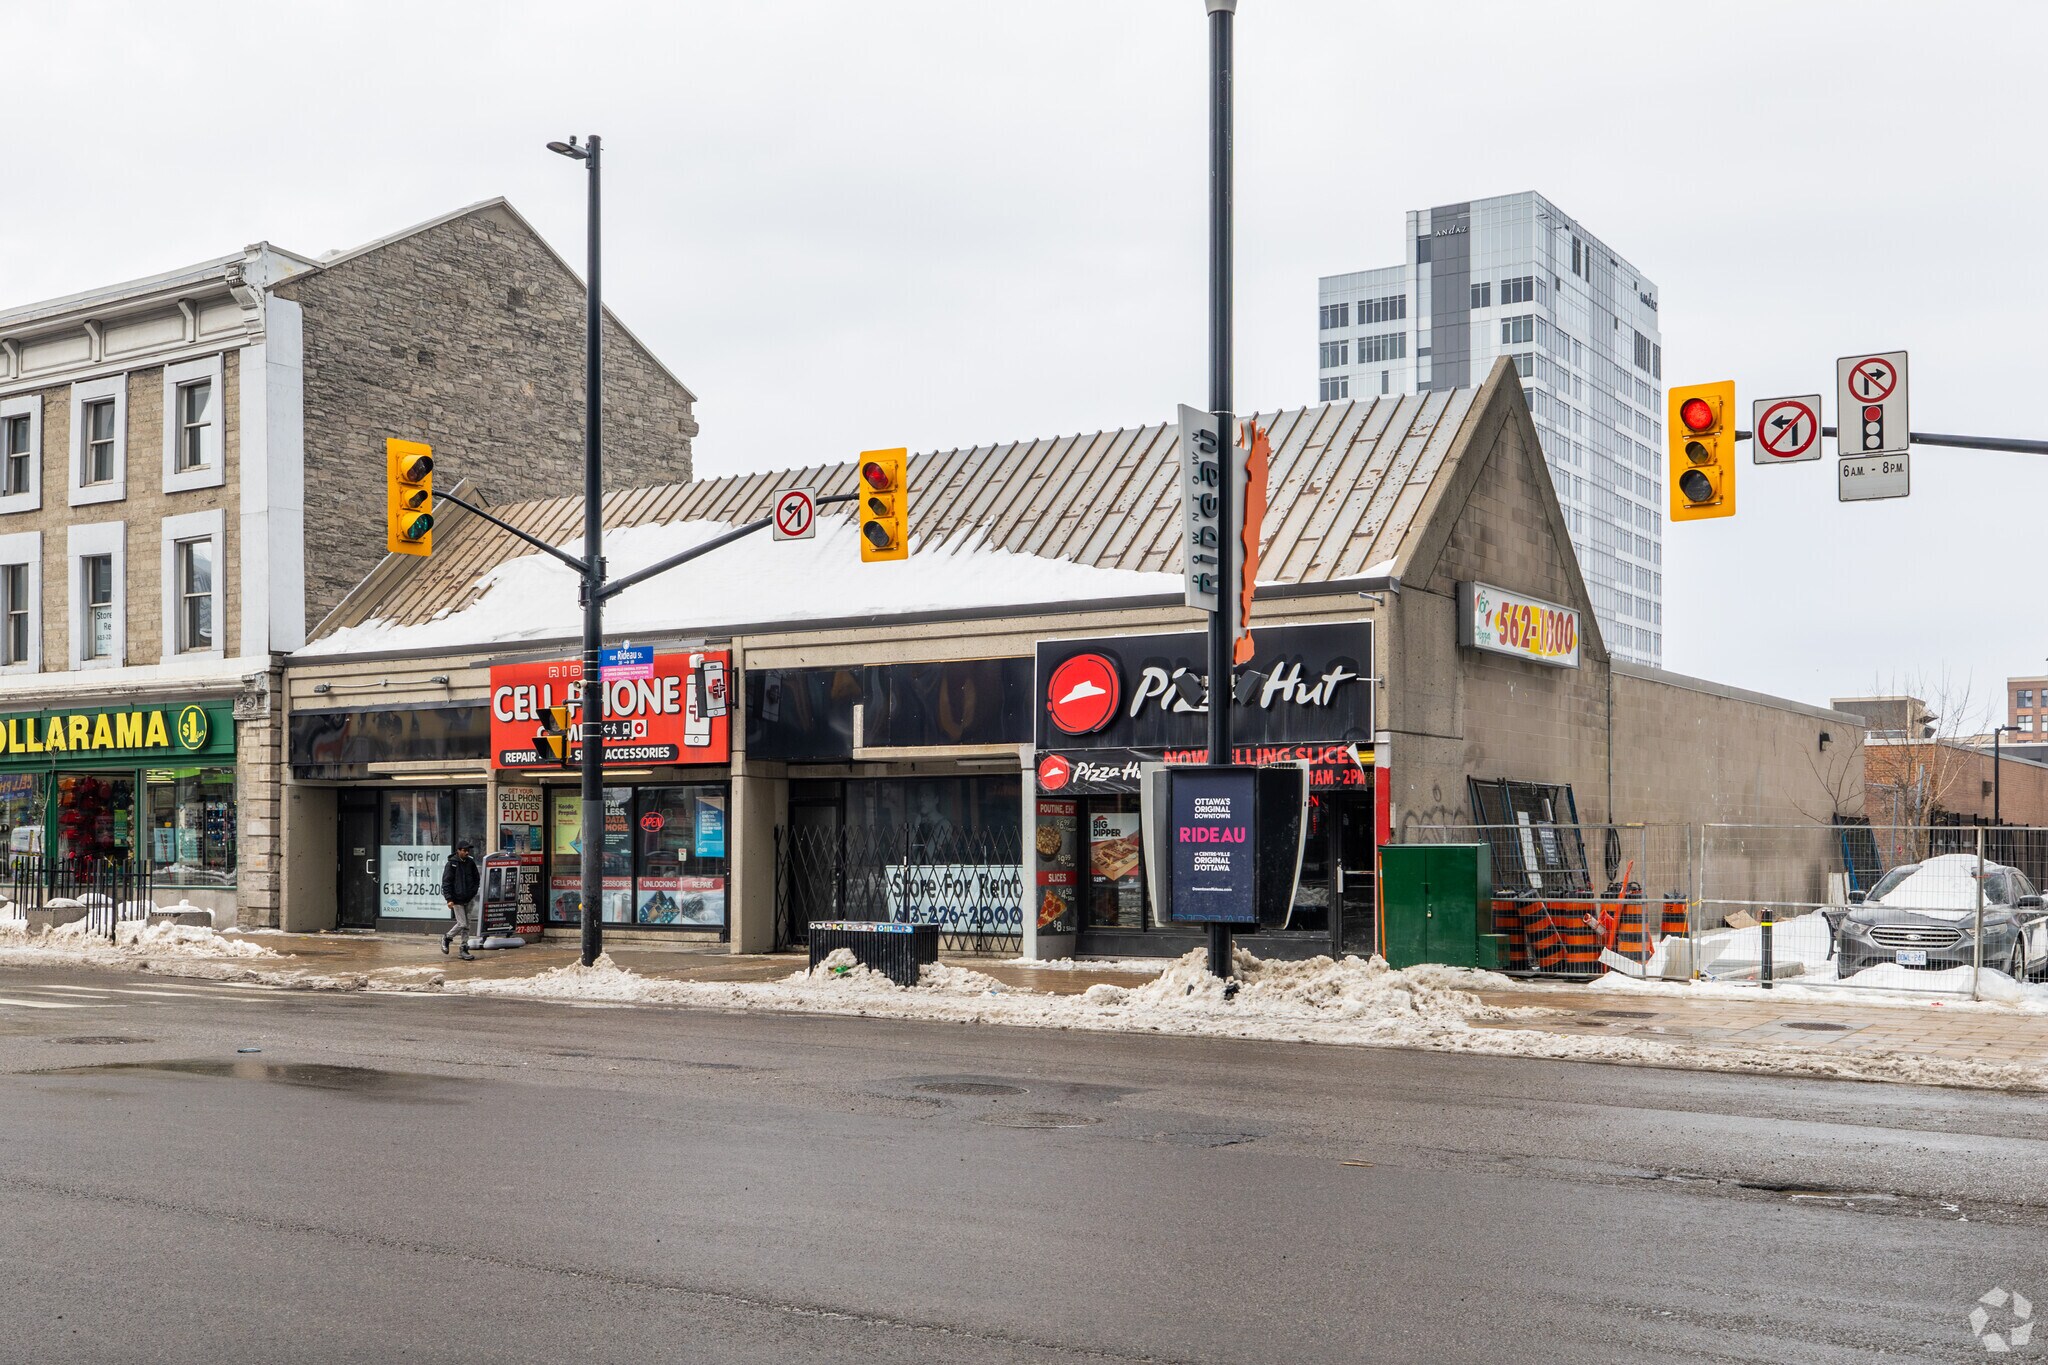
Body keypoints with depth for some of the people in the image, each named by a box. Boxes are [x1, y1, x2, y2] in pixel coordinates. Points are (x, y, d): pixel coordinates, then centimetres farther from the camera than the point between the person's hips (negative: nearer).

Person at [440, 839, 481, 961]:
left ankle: (464, 949, 13)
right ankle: (446, 938, 17)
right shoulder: (452, 864, -10)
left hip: (468, 899, 5)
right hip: (457, 900, -5)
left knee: (466, 925, 7)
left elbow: (477, 878, 18)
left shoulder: (470, 862, 6)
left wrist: (473, 892, 6)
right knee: (462, 924, -7)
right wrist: (449, 899, -15)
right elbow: (446, 882, -10)